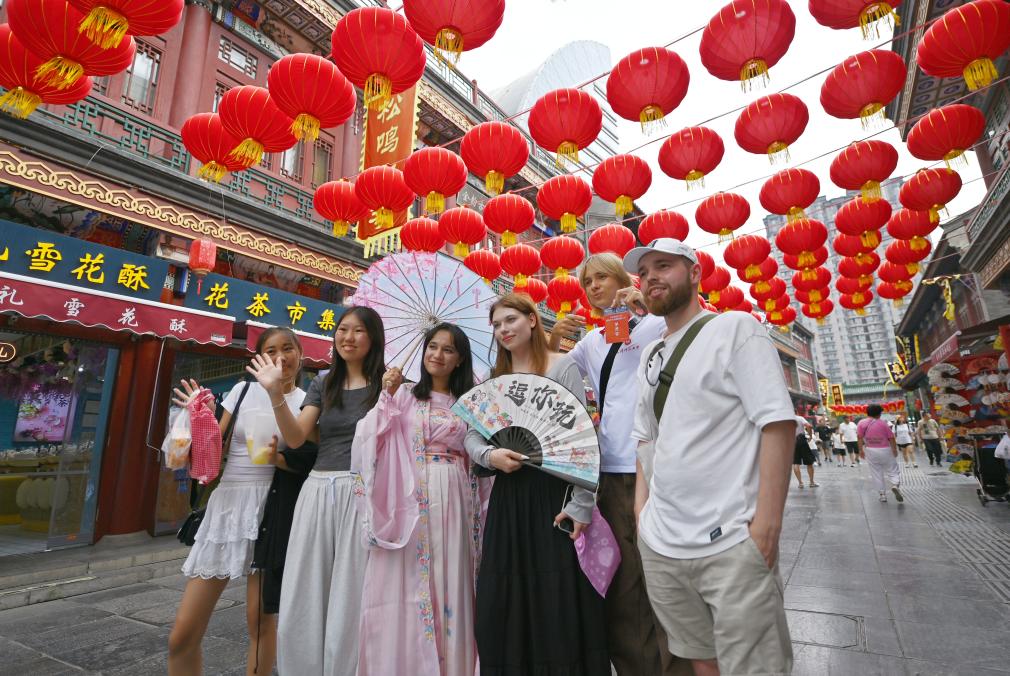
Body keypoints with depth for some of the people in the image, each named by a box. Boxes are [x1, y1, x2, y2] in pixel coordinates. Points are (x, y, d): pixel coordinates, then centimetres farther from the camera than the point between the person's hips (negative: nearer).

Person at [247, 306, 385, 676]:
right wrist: (275, 393, -10)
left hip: (361, 493, -4)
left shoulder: (386, 384, 0)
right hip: (317, 491, 5)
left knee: (348, 600, 5)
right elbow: (296, 438, 2)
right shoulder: (323, 384, 13)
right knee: (301, 600, 11)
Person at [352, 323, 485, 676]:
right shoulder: (404, 395, 4)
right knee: (405, 583, 3)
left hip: (453, 502, 2)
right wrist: (387, 395, -15)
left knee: (450, 584, 8)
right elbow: (373, 439, -9)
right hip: (411, 502, -2)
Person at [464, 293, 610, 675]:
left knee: (557, 597, 1)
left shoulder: (562, 367, -3)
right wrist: (489, 455, -11)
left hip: (552, 492, -5)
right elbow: (471, 435, 12)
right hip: (507, 496, 5)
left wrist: (581, 505, -15)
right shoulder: (494, 379, 14)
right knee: (504, 599, 11)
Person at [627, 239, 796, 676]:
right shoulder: (649, 357, 13)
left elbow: (778, 422, -13)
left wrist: (767, 523, -18)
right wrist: (641, 509, 9)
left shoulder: (735, 327, -5)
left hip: (731, 543, -6)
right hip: (659, 545, 6)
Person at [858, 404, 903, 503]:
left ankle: (882, 494, 10)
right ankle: (895, 485, -16)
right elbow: (891, 438, -6)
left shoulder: (862, 423, -2)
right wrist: (895, 450, 2)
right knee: (893, 470, 11)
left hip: (871, 451, 1)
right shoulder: (883, 423, -6)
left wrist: (861, 450, 4)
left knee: (876, 474, 9)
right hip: (885, 450, -1)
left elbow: (860, 438, -3)